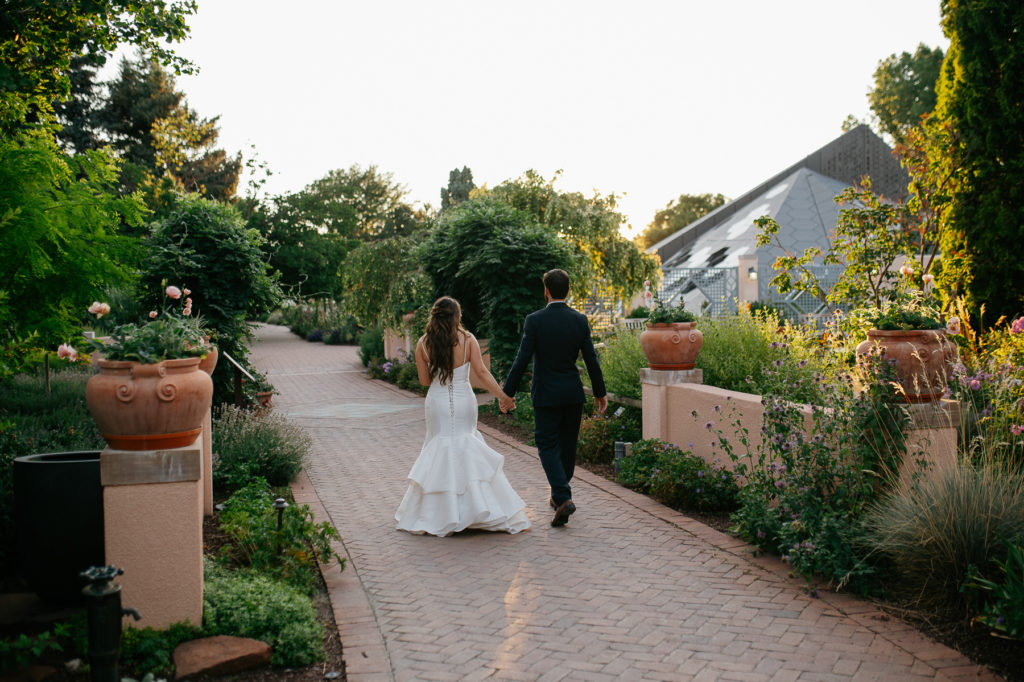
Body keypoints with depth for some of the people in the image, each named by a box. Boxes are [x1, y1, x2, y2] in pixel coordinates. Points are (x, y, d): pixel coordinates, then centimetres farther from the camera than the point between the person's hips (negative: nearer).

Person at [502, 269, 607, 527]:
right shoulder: (580, 320, -3)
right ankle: (559, 496, 30)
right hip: (573, 394, 4)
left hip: (546, 394, -4)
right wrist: (600, 392, 10)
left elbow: (522, 360, -13)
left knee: (548, 446, 2)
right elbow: (591, 360, 0)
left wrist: (508, 392, -5)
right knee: (567, 445, 16)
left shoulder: (534, 320, -12)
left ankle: (563, 498, -14)